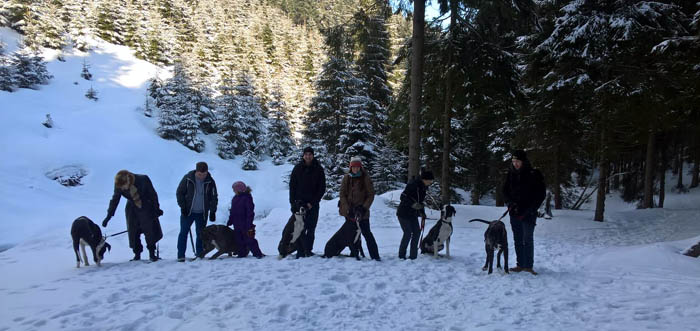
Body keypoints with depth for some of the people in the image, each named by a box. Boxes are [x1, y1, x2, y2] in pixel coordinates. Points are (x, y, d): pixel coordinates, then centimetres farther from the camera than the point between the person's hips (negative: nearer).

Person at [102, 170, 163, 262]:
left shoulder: (143, 179, -27)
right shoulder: (119, 186, -19)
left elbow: (153, 194, -13)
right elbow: (115, 200, -4)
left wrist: (157, 209, -5)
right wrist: (109, 216, -4)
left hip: (147, 209, -2)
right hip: (132, 211, 2)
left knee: (151, 231, -4)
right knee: (133, 233, -1)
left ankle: (152, 254, 7)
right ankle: (137, 254, 11)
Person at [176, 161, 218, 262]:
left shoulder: (210, 182, -4)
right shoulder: (187, 178, -8)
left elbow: (214, 197, 4)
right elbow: (179, 193, -1)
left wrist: (212, 212, -2)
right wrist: (183, 207, -8)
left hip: (202, 213, 1)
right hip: (187, 212, -1)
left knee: (201, 234, 5)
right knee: (183, 233, -1)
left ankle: (199, 254, 15)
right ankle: (181, 255, 4)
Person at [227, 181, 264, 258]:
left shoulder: (247, 198, -13)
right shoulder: (235, 198, 11)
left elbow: (250, 212, -16)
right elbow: (233, 212, 20)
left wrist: (249, 224, -20)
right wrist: (229, 222, 20)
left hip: (245, 224, -8)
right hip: (237, 225, 8)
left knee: (249, 240, -6)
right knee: (239, 240, 10)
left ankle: (257, 253, 0)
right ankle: (242, 254, 20)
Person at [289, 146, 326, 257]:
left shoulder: (318, 169, 1)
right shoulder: (297, 168, 3)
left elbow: (322, 188, 0)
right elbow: (292, 186, 4)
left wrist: (313, 203, -7)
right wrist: (292, 202, -5)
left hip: (313, 204, 1)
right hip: (299, 203, 0)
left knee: (311, 229, 3)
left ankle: (309, 251, 11)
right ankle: (300, 251, -2)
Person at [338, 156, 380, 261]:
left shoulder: (365, 178, -4)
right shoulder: (346, 178, 3)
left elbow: (371, 195, -3)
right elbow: (342, 194, 1)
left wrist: (364, 208, -13)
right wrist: (348, 209, -10)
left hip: (362, 211, -3)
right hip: (349, 211, 3)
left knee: (367, 233, -7)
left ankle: (375, 255, -6)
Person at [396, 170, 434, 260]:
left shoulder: (423, 188, 7)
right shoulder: (412, 185, -19)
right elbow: (403, 197, -22)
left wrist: (423, 216, 11)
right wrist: (413, 204, -32)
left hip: (413, 214, 8)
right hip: (404, 213, -8)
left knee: (417, 232, 1)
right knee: (408, 233, -9)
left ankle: (413, 256, 9)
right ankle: (401, 255, 7)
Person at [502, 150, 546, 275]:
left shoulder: (534, 175, -6)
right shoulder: (511, 174, 6)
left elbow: (541, 195, -4)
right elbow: (505, 191, 15)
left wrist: (529, 210, -10)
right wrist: (510, 203, -3)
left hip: (528, 214, -5)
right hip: (514, 213, 5)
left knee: (528, 240, -7)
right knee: (518, 240, 8)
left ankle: (528, 266, 1)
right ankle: (520, 265, 14)